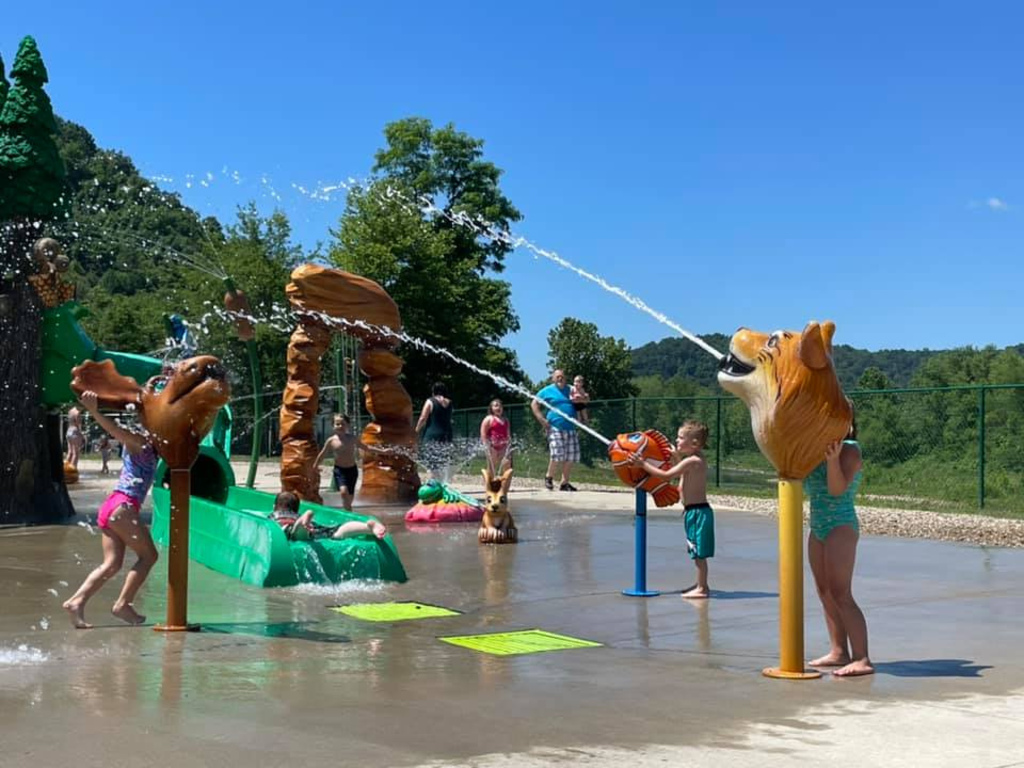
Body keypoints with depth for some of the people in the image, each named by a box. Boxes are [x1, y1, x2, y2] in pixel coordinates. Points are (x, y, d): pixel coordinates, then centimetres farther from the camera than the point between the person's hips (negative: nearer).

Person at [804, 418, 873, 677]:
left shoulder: (849, 450, -10)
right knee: (825, 593, 9)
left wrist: (833, 459, -36)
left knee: (841, 595, -14)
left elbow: (837, 488, -21)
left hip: (841, 527, -9)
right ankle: (839, 652, 15)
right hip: (818, 528, 9)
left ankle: (862, 660, -16)